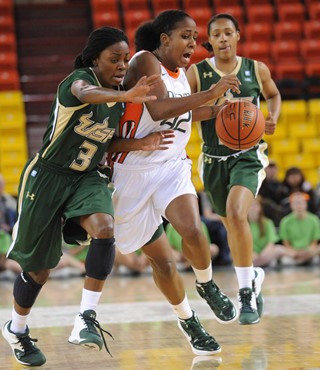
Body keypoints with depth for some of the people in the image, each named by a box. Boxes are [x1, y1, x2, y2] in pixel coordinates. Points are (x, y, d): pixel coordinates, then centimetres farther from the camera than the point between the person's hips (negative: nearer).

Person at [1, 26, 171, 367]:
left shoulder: (118, 99, 2)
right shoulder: (80, 78, -19)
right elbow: (86, 93, -45)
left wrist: (140, 144, -3)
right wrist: (126, 95, -66)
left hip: (86, 179, 5)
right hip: (46, 177, -5)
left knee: (104, 230, -29)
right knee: (38, 271, 6)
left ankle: (86, 318, -26)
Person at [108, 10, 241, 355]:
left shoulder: (180, 72, 9)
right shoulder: (145, 62, -14)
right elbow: (159, 109, -31)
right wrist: (210, 93, -35)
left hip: (172, 166, 5)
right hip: (134, 171, -5)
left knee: (192, 230, -25)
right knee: (162, 261, 2)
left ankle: (206, 285, 3)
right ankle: (186, 320, 24)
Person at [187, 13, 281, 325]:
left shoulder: (256, 70, 0)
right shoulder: (197, 72, -4)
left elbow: (273, 95, 19)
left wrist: (273, 119, 1)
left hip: (248, 155, -2)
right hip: (214, 159, 2)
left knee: (236, 213, -26)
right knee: (231, 224, 15)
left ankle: (246, 292, -17)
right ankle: (252, 276, 42)